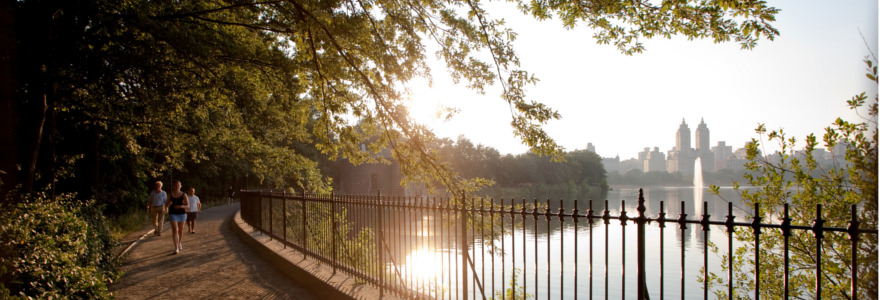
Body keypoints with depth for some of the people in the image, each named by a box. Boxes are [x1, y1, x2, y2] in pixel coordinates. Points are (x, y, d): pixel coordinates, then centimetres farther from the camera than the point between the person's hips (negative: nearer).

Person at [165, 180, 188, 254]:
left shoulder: (183, 195, -5)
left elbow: (188, 205, -6)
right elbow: (166, 206, 5)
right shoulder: (170, 195, -1)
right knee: (174, 230, -13)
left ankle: (179, 243, 43)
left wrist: (181, 206, -25)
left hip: (182, 214, 1)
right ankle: (176, 248, -15)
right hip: (173, 214, -1)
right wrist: (169, 203, -19)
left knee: (180, 230, 14)